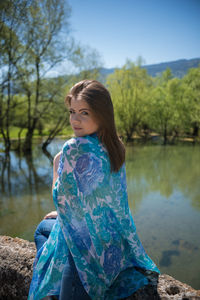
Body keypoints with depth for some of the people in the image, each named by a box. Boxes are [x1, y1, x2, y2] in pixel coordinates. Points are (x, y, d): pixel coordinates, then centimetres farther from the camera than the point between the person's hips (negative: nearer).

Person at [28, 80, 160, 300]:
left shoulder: (74, 149, -29)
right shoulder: (115, 146, -2)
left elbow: (61, 199, -18)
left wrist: (56, 166, -3)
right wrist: (62, 213, 18)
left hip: (88, 241, -9)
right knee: (43, 227, 30)